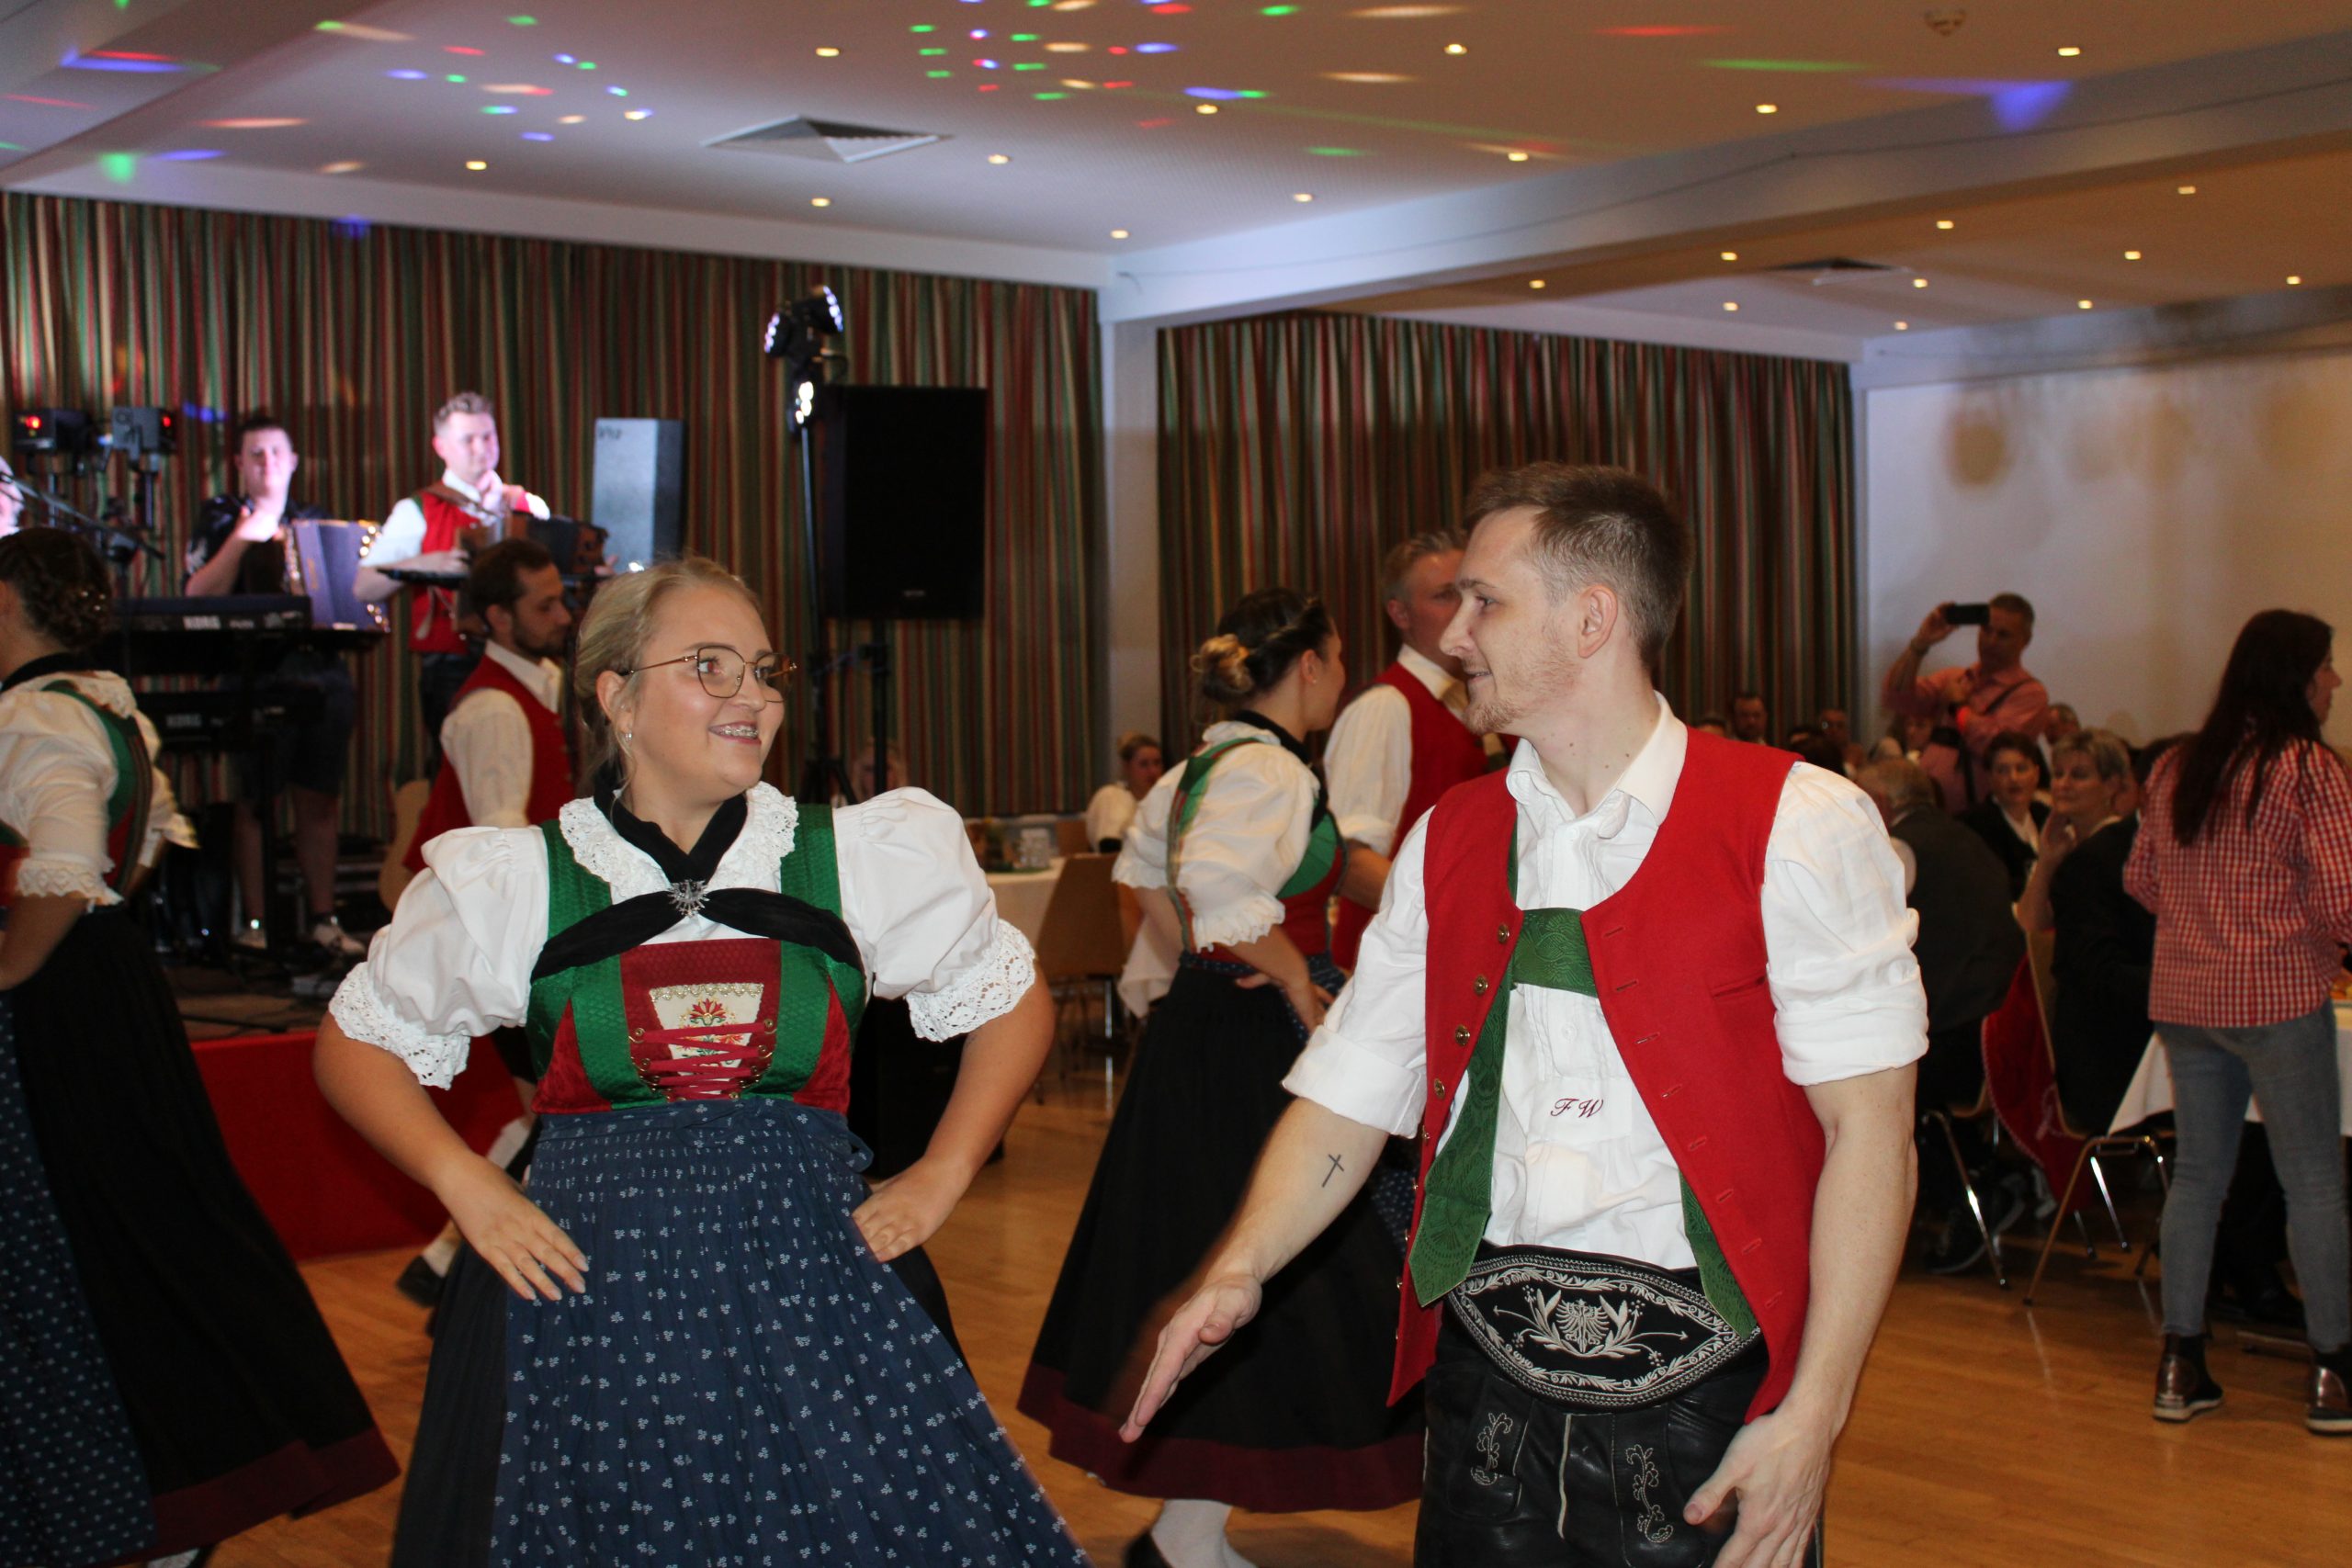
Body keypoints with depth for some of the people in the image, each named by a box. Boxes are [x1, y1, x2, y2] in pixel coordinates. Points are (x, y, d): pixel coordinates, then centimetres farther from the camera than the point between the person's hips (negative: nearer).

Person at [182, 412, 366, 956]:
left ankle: (322, 917, 10)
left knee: (320, 799, 5)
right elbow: (198, 596, -6)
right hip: (254, 674, -4)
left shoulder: (313, 521, 19)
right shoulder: (220, 518, 7)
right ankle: (252, 921, 3)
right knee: (251, 799, -3)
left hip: (322, 671, 4)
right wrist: (243, 538, -13)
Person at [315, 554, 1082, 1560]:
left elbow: (1012, 999, 16)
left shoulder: (866, 858, 5)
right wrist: (461, 1182, -1)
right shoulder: (516, 883, 3)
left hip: (811, 1280, 1)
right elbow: (357, 1042, 14)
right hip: (592, 1284, 0)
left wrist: (939, 1177, 7)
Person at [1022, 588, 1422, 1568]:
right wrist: (1296, 981, -22)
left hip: (1200, 1021, 10)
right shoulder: (1271, 770, -17)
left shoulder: (1203, 765, 12)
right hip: (1253, 1045, -10)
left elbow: (1144, 864, 28)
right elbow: (1218, 880, -34)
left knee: (1188, 1260, 16)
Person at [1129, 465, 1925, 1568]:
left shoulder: (1797, 827, -6)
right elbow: (1347, 1097, 10)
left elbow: (1868, 1127, -9)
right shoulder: (1447, 845, 10)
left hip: (1697, 1391, -4)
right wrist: (1238, 1272, -6)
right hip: (1488, 1380, 4)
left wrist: (1813, 1416, -14)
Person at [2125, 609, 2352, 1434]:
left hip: (2182, 995, 6)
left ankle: (2180, 1366, 14)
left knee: (2197, 1172, 11)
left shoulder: (2176, 767, 10)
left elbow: (2140, 880, 16)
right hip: (2277, 997, -6)